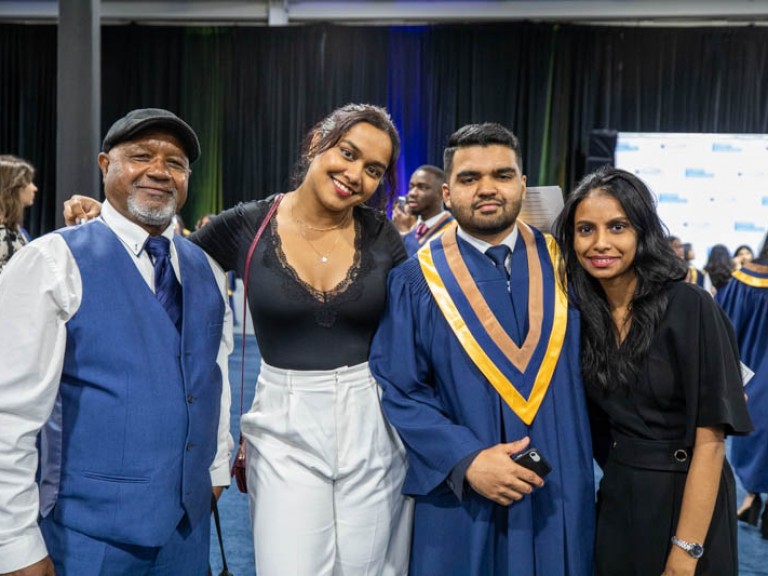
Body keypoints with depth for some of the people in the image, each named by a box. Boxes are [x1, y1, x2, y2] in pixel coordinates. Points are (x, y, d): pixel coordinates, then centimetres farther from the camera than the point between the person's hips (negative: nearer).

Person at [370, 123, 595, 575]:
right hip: (460, 498, -2)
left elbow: (589, 368, 7)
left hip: (560, 494, 3)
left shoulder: (561, 262, 2)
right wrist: (465, 459, -19)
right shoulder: (417, 281, -6)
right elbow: (398, 390, -8)